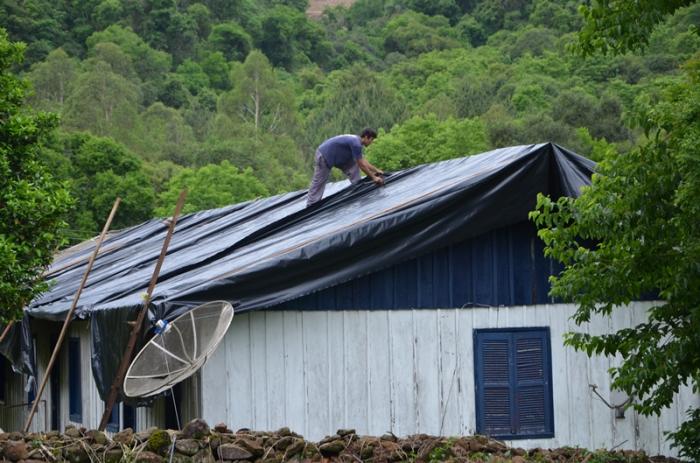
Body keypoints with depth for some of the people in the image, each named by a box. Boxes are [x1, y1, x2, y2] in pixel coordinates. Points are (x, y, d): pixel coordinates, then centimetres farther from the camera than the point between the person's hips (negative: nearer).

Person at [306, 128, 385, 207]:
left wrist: (376, 170, 23)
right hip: (324, 156, -10)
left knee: (353, 164, 9)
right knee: (318, 183, -5)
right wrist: (373, 177, -11)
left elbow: (363, 161, 21)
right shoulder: (356, 144, -21)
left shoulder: (356, 140, 10)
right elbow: (362, 165, -18)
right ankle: (311, 205, -1)